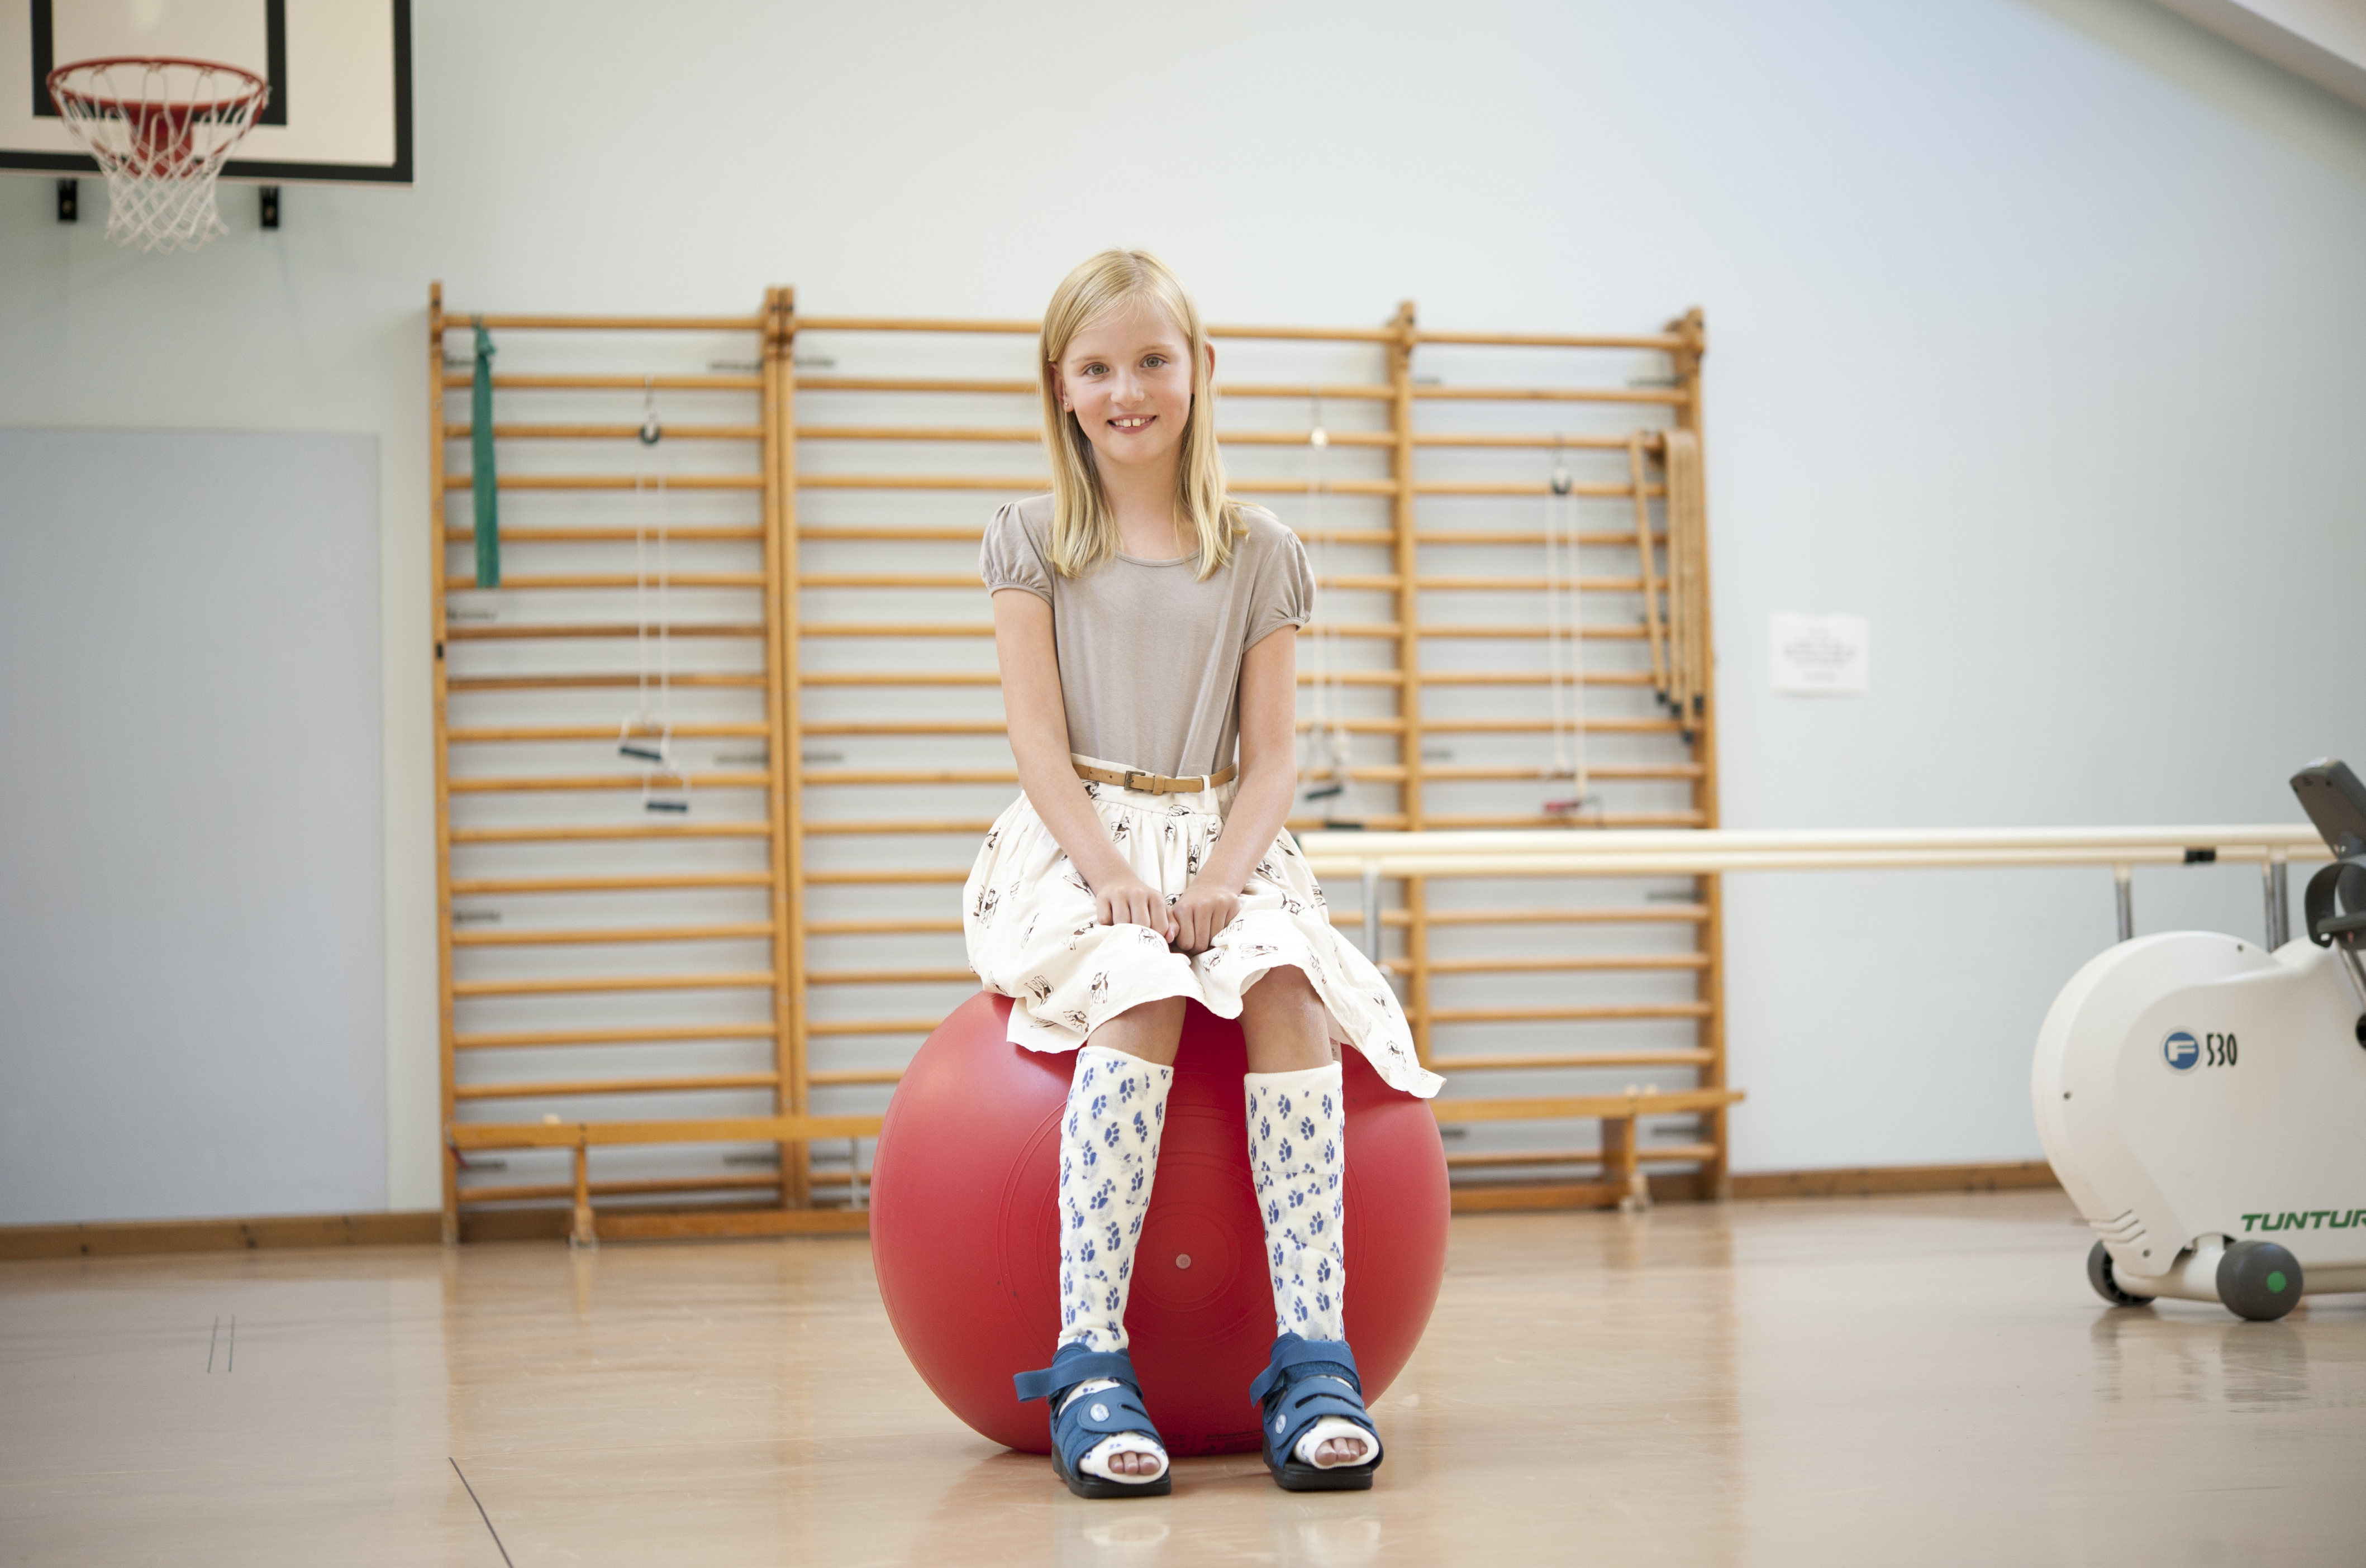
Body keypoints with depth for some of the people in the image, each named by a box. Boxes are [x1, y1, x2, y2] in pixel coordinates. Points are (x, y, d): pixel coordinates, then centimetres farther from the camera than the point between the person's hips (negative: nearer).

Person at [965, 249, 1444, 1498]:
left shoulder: (1259, 554, 10)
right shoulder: (1033, 542, 6)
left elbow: (1271, 751, 4)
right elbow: (1037, 734, -2)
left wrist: (1223, 873, -15)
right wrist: (1110, 871, -18)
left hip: (1220, 843, 2)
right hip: (1078, 842, -2)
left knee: (1287, 979, -33)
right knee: (1141, 991, -36)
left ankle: (1313, 1352, -36)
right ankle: (1089, 1365, -38)